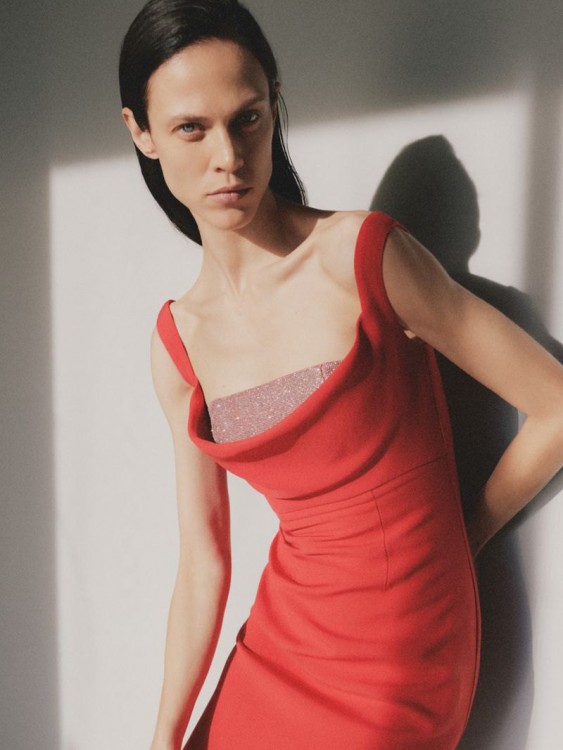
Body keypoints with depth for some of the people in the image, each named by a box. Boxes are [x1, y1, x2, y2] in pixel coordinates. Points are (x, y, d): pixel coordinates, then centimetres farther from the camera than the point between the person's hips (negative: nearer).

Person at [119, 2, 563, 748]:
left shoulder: (363, 254, -17)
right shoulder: (178, 341, 0)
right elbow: (204, 562, 2)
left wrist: (450, 541, -1)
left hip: (394, 668, -4)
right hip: (280, 641, 5)